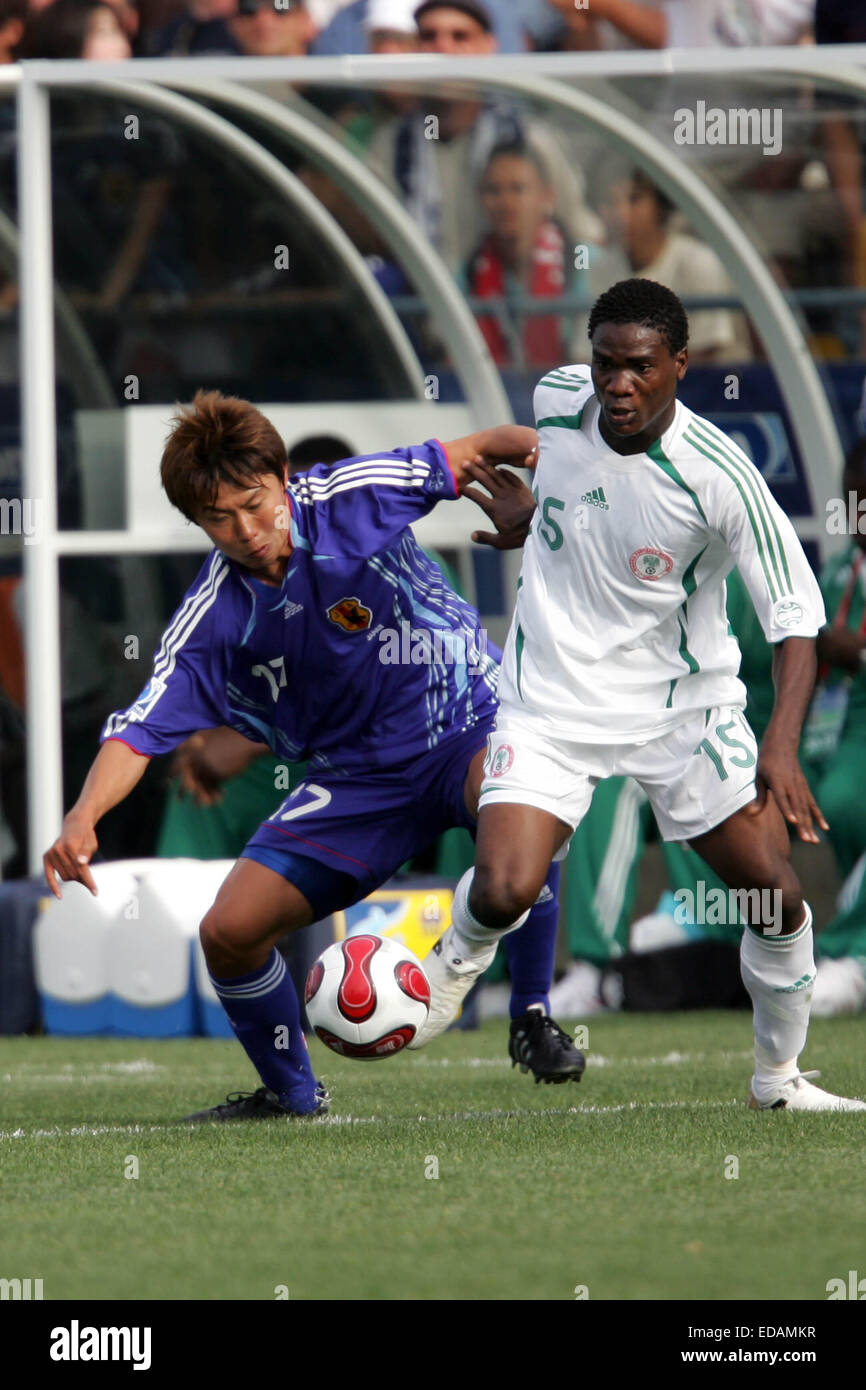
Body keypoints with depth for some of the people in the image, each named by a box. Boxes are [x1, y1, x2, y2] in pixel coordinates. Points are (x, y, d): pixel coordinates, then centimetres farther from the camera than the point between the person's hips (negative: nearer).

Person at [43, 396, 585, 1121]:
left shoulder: (350, 498, -15)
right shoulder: (211, 620, -12)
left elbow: (467, 455, -2)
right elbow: (142, 728, -16)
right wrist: (82, 820, -34)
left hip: (468, 724, -3)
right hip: (357, 777, 3)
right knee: (230, 931, -8)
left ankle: (533, 1021, -18)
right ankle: (292, 1094, 20)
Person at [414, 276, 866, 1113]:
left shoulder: (718, 475, -22)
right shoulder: (556, 401, -11)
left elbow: (796, 615, -21)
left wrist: (782, 745, -33)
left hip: (683, 705, -1)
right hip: (551, 704, 1)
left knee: (774, 892, -5)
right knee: (503, 892, -19)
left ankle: (779, 1077, 20)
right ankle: (455, 965, 18)